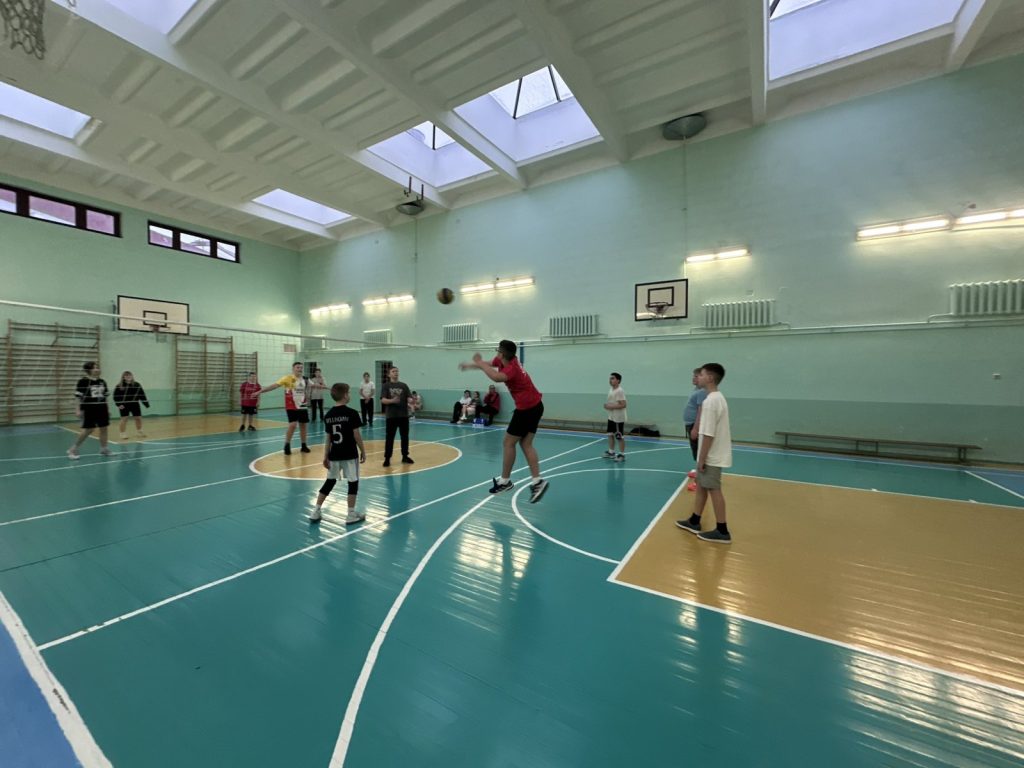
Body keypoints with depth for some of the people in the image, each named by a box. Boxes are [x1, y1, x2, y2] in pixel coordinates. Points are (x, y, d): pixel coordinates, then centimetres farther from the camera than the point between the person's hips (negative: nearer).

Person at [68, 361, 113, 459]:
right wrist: (78, 410, -15)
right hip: (89, 409, -5)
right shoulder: (83, 381, -7)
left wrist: (107, 409, 15)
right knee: (88, 430, -6)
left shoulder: (102, 382, 10)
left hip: (102, 409, 5)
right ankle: (73, 449, 12)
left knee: (103, 428, 6)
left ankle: (104, 449, 14)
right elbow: (78, 396, -9)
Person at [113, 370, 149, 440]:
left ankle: (138, 432, 24)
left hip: (134, 404, 2)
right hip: (124, 405, -2)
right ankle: (122, 434, 9)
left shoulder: (137, 385, 0)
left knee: (138, 418, 7)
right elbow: (115, 396, -4)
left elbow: (142, 395, 2)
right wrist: (118, 404, -15)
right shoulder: (119, 386, -5)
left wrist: (146, 403, 0)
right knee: (124, 419, -1)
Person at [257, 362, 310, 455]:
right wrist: (260, 391, -27)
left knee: (303, 425, 9)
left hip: (302, 406, 5)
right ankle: (287, 446, 5)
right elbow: (275, 385, -19)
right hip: (291, 407, -5)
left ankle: (304, 446, 21)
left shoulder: (305, 379, 3)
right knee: (292, 425, -12)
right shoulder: (288, 378, -12)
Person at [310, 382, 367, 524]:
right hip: (350, 454, -5)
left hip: (334, 454, 5)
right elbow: (356, 435, -11)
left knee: (330, 481, 19)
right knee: (353, 482, 6)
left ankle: (316, 512, 23)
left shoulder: (328, 415, 3)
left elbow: (327, 438, 6)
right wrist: (363, 451, 0)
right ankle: (351, 515, 11)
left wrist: (325, 456, 13)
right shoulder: (352, 413, -13)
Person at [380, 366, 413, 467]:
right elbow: (383, 400, -10)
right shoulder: (386, 386, 1)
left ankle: (405, 456, 23)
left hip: (403, 415, 3)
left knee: (405, 436, 10)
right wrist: (392, 401, -28)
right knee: (389, 437, 0)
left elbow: (408, 398, 1)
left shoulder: (403, 385, 7)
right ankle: (387, 458, 8)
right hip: (391, 416, -3)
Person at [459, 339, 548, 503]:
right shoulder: (505, 360, 5)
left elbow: (496, 377, -44)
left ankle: (505, 481, 13)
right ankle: (537, 481, 2)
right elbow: (489, 365, 24)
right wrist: (468, 365, 35)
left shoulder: (511, 368, -21)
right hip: (535, 405, 9)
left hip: (526, 409, -9)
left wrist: (479, 362, -30)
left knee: (509, 443, 1)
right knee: (526, 444, 8)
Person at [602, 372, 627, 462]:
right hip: (611, 417, 9)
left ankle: (622, 455, 10)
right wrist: (607, 406, 4)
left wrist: (611, 407, -24)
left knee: (620, 437, 0)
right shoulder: (610, 390, 10)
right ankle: (611, 452, 29)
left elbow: (623, 405, -25)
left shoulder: (619, 391, -19)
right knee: (610, 435, 17)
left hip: (619, 418, -9)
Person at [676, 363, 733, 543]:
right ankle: (694, 522, 28)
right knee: (701, 486, 17)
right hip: (713, 454, 10)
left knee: (714, 490, 1)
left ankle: (722, 532, 13)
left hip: (712, 456, -10)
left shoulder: (710, 401, -22)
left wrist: (702, 459, -18)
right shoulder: (718, 398, 9)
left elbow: (708, 434, -24)